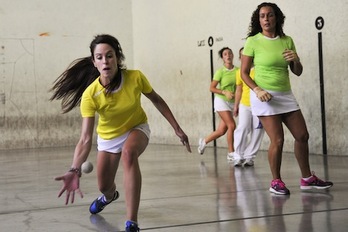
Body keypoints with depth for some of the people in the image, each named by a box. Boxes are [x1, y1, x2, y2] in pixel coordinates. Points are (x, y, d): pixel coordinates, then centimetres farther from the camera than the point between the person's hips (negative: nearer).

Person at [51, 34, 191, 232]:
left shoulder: (135, 77, -29)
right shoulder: (90, 94, -31)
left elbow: (156, 100, -8)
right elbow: (86, 139, -34)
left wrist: (177, 128, -7)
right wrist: (75, 170, -50)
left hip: (137, 128, -1)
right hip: (108, 137, 2)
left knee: (129, 152, -36)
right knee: (104, 186, 12)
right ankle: (110, 195, 57)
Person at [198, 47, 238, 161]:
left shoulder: (238, 70, 0)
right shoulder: (220, 72, -9)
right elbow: (212, 88, -5)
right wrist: (225, 92, -18)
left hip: (231, 103, 4)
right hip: (221, 101, -4)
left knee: (221, 131, 7)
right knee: (232, 125, -16)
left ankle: (204, 141, 32)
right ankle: (231, 153, -4)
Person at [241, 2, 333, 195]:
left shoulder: (287, 41, 7)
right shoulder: (252, 42, -5)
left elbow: (298, 72, 12)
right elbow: (244, 73, -2)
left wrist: (295, 60, -10)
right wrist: (257, 90, -17)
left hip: (286, 95, 5)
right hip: (264, 96, -5)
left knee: (302, 135, 7)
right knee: (277, 140, -10)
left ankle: (307, 178, 23)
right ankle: (276, 182, 7)